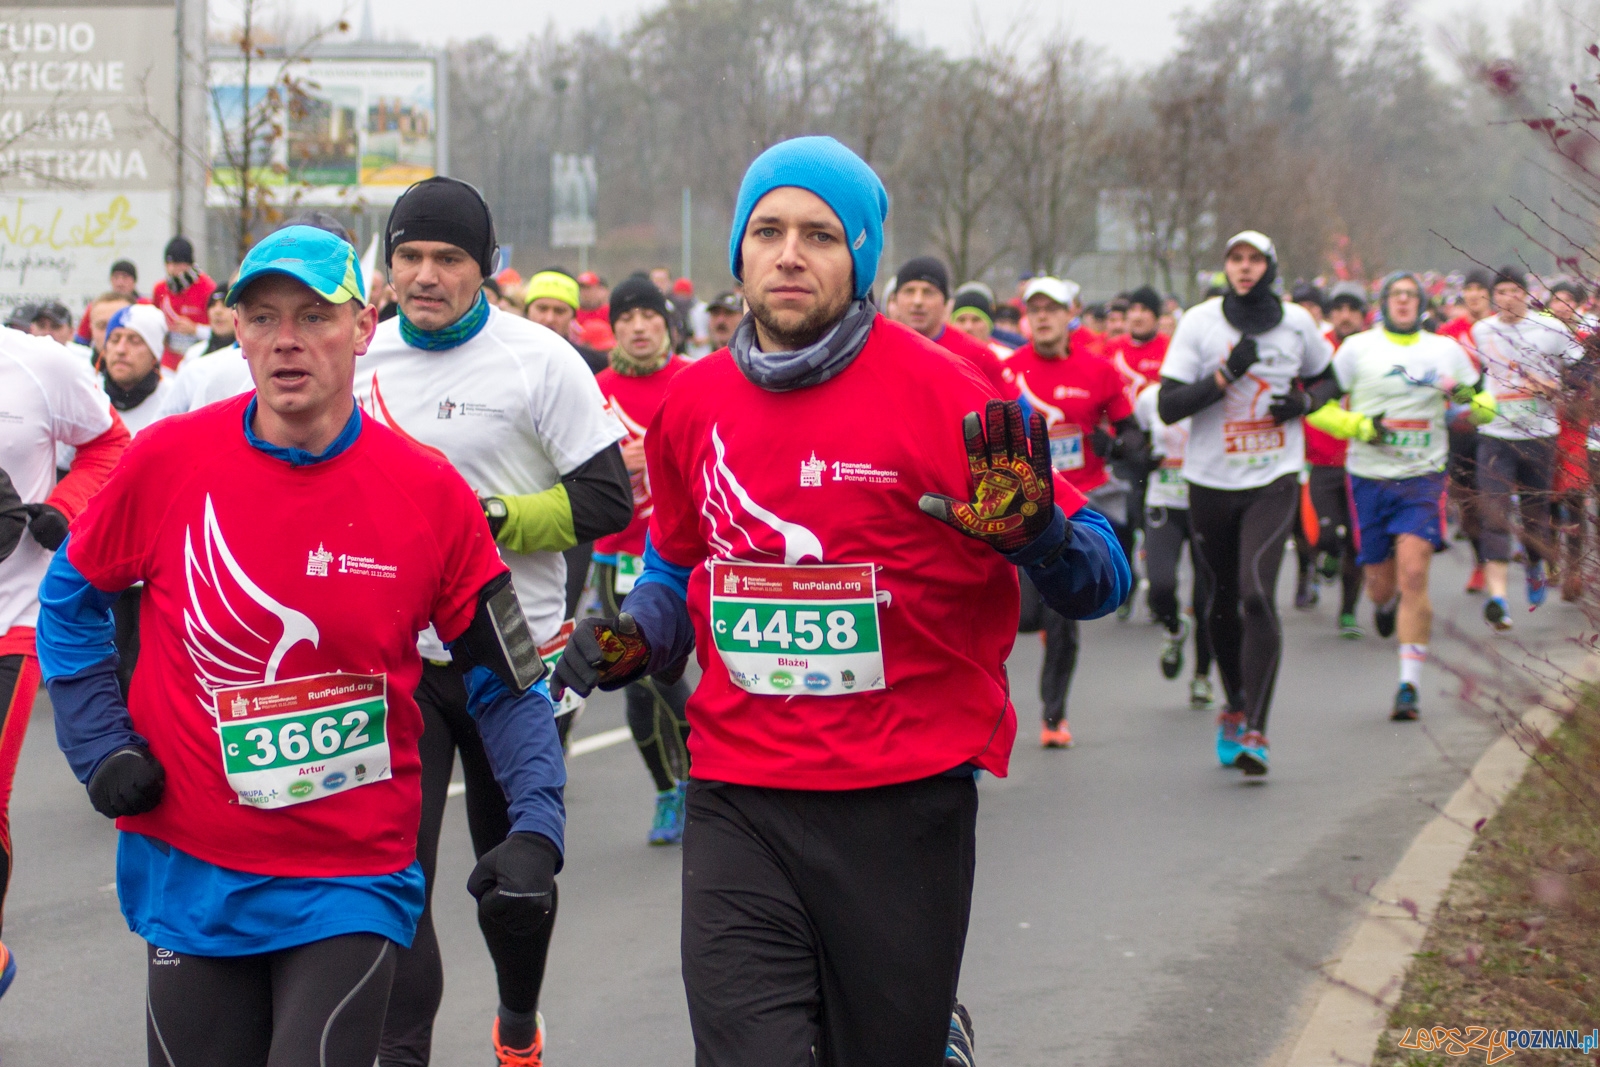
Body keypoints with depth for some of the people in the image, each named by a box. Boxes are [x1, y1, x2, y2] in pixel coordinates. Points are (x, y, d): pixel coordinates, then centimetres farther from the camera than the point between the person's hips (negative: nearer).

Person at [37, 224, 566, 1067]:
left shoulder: (430, 495, -6)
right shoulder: (168, 461, -5)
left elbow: (506, 683, 1)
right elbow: (72, 597, 12)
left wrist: (536, 831, -10)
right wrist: (101, 747, 2)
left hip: (353, 881, -2)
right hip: (192, 874, 2)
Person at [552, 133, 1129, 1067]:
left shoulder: (936, 393, -6)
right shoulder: (694, 403, 7)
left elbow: (1100, 582, -5)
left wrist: (1034, 532, -26)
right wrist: (630, 639, 5)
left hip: (905, 806, -2)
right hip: (739, 804, 3)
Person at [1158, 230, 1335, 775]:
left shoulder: (1296, 323, 1)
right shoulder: (1199, 322, -4)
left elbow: (1326, 379, 19)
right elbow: (1168, 405, -10)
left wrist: (1304, 402, -3)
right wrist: (1226, 375, -21)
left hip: (1273, 482, -1)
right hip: (1211, 481, 1)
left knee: (1258, 596, -18)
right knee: (1223, 601, 13)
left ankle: (1254, 730, -16)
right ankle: (1235, 706, 37)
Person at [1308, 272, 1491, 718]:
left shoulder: (1446, 350, 7)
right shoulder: (1357, 348, 3)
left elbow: (1484, 409, 14)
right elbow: (1318, 407, 2)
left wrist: (1472, 398, -10)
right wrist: (1361, 426, -14)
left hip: (1423, 478, 0)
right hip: (1369, 477, 0)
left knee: (1413, 575, -16)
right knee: (1381, 584, 7)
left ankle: (1410, 685, -13)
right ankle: (1386, 604, 47)